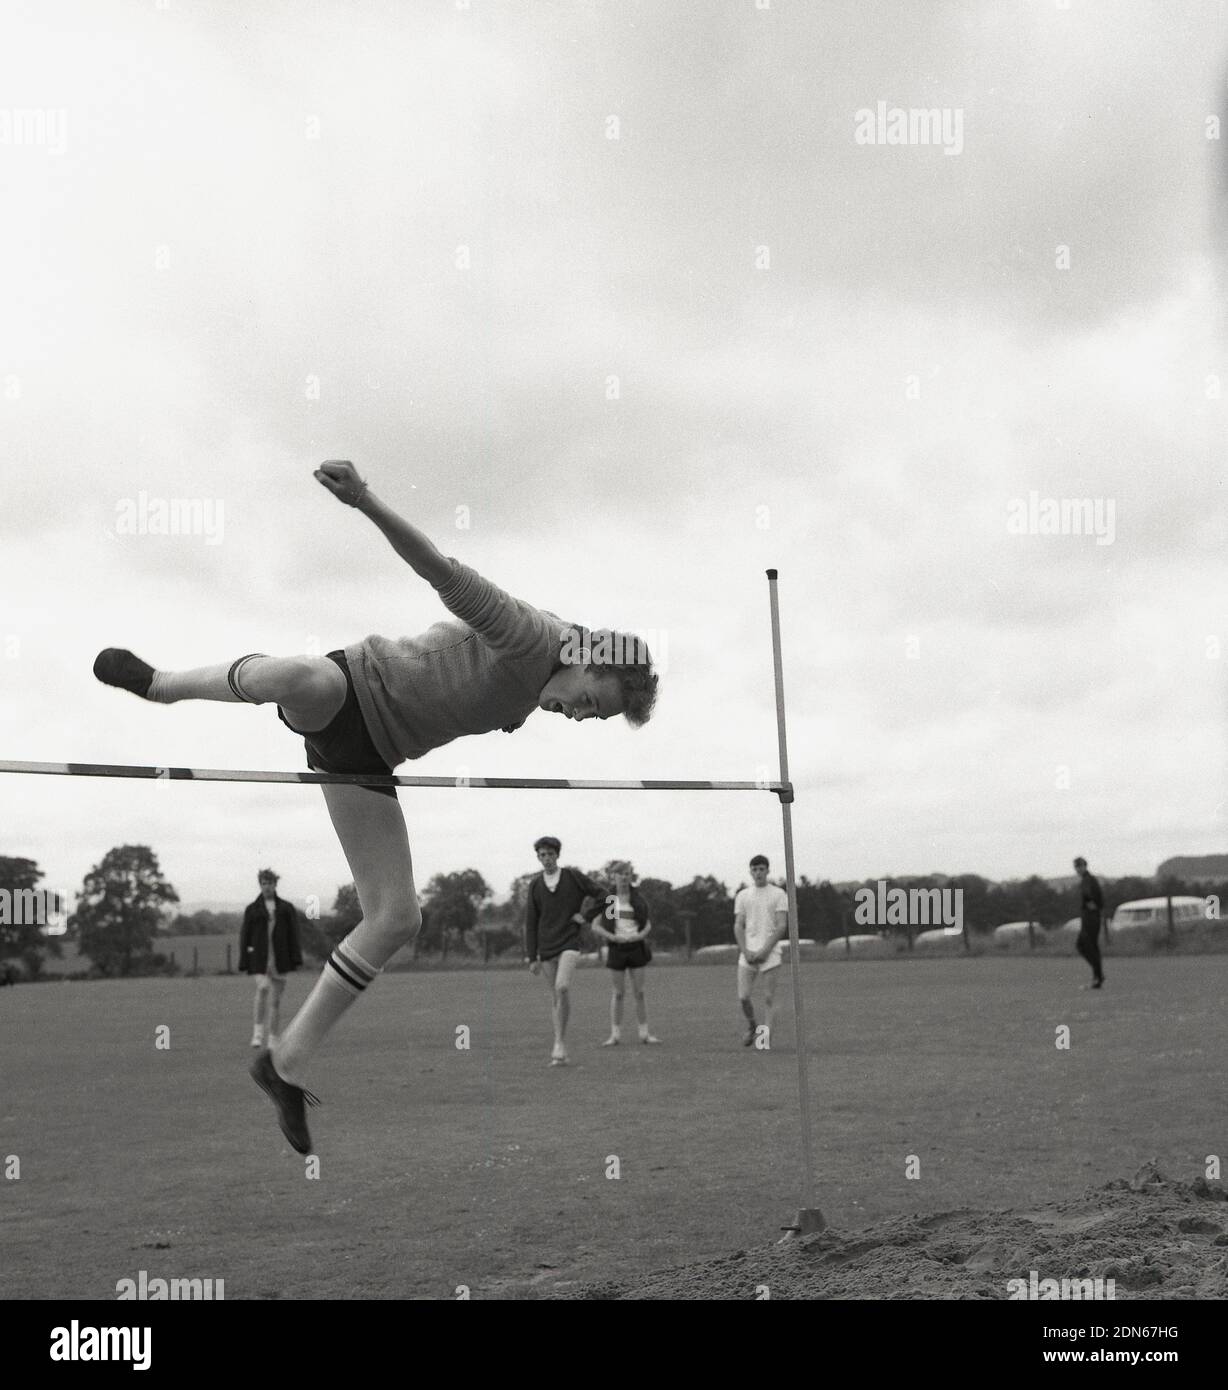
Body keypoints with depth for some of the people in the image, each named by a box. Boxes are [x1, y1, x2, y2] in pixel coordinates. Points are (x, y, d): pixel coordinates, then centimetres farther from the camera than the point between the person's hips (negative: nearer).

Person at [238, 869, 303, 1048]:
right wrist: (244, 964, 0)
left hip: (280, 959, 2)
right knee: (263, 988, -25)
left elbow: (293, 936, 6)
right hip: (260, 959, -2)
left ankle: (272, 1039, 12)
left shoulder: (286, 908, 9)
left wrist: (295, 959, -4)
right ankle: (258, 1031, -16)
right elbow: (245, 937, 6)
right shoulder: (252, 909, 7)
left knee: (275, 999, 4)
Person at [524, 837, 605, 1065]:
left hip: (569, 944, -3)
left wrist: (585, 915, -4)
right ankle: (562, 1051, 13)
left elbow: (601, 894, 5)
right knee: (555, 998, 7)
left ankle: (558, 1042, -15)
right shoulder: (535, 884, 3)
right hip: (546, 948, 3)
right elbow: (530, 923, 4)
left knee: (562, 988, -25)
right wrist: (532, 958, 0)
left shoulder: (573, 876, -3)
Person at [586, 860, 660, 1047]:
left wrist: (640, 935, -10)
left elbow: (648, 925, 11)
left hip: (636, 946, 1)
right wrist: (613, 937, -14)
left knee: (639, 992, 2)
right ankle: (615, 1034, 7)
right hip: (616, 948, -1)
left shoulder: (637, 899, 6)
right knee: (619, 992, 1)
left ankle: (645, 1033, 6)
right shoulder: (607, 899, 0)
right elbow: (595, 926, -1)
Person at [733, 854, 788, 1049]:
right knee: (743, 997, -4)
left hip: (770, 951, -2)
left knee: (769, 998, -5)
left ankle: (766, 1037, -3)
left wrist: (764, 951, -11)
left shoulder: (778, 894, 3)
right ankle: (751, 1026, 22)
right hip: (748, 952, 2)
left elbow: (782, 926, -3)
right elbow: (738, 926, 8)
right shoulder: (742, 895, 12)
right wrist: (746, 951, -6)